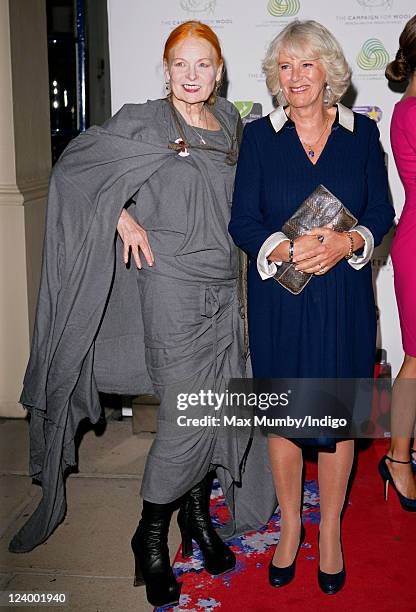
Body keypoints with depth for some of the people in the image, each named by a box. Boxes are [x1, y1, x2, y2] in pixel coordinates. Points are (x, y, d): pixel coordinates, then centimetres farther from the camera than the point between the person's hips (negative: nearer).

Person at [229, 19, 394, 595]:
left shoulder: (362, 131, 3)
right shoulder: (259, 135, 1)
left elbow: (382, 211, 4)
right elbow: (242, 219, -2)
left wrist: (348, 242, -17)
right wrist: (283, 248, -21)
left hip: (343, 295, 0)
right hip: (277, 295, 0)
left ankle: (330, 530, 28)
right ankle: (290, 524, 30)